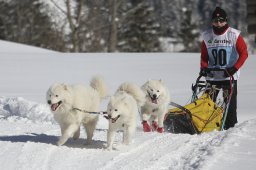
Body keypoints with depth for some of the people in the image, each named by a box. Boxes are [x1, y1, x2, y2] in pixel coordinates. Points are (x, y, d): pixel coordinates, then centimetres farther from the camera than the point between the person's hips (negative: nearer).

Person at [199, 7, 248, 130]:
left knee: (230, 101, -3)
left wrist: (235, 68, -16)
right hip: (212, 76, 3)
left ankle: (230, 126, 1)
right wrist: (204, 67, -4)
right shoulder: (207, 36, 7)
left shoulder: (234, 35, -3)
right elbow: (204, 56, 15)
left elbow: (243, 53, -5)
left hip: (229, 75, -3)